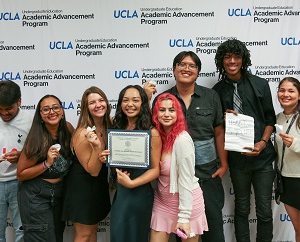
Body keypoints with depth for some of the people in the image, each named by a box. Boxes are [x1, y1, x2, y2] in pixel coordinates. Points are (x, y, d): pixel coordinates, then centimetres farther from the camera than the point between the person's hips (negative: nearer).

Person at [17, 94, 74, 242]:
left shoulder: (68, 128, -8)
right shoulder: (37, 140, -21)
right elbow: (20, 174, -14)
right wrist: (47, 164, -25)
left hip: (59, 193, 5)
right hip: (35, 196, -5)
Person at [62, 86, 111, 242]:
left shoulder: (109, 126, -4)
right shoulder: (82, 134, -24)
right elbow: (93, 170, -21)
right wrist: (97, 146, -36)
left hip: (99, 185, 7)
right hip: (82, 186, -7)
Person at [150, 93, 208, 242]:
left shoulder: (182, 140, -21)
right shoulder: (157, 135, 1)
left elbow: (186, 180, -20)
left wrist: (184, 216, -18)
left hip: (186, 200, -6)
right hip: (162, 199, 6)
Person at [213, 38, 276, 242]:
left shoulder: (260, 84, 0)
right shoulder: (218, 90, 2)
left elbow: (270, 118, 3)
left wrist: (263, 143, -11)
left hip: (262, 156, -1)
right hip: (237, 157, 1)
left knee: (264, 209, 6)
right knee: (242, 208, 15)